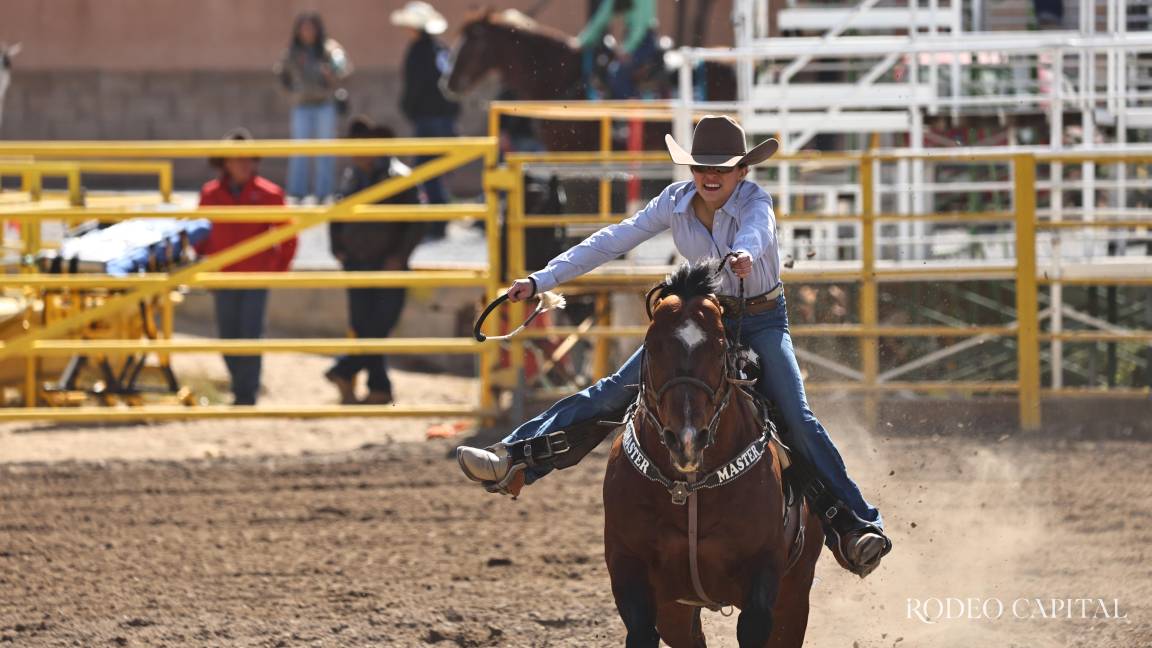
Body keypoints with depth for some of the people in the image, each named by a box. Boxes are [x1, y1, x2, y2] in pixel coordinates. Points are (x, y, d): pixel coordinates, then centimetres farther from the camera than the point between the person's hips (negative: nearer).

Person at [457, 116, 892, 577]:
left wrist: (745, 254, -71)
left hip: (762, 322, -4)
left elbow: (757, 229, -46)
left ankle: (857, 527, -20)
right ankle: (516, 460, -13)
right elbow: (612, 242, -3)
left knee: (797, 420, -21)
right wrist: (542, 281, -5)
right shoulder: (676, 201, -8)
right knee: (616, 392, -8)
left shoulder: (754, 201, -21)